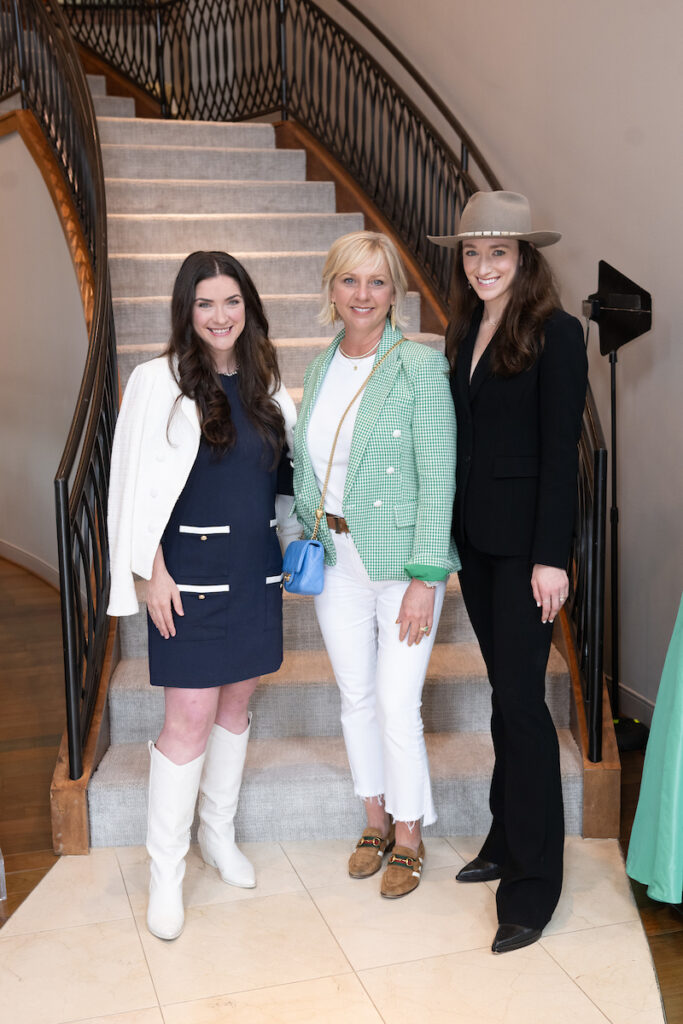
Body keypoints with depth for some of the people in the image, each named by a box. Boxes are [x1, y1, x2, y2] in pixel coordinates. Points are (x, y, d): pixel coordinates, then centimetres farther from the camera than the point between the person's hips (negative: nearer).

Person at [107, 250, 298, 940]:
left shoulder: (264, 385, 8)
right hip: (191, 572, -5)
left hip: (255, 571, 5)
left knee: (235, 703, 14)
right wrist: (155, 573, -13)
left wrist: (291, 545, 11)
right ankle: (166, 871, 13)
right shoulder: (159, 382, -7)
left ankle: (218, 835, 33)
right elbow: (142, 487, -9)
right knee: (190, 719, -3)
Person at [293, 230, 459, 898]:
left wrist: (425, 579, -16)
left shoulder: (420, 367, -11)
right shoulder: (318, 371, 7)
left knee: (397, 704, 0)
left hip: (401, 559, -5)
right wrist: (301, 540, 7)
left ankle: (408, 838, 23)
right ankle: (374, 820, 35)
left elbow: (437, 478, -14)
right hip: (336, 561, 5)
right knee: (354, 696, 14)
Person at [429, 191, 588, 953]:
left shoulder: (555, 333, -9)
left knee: (519, 697, -5)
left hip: (525, 537, -7)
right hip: (474, 537, 7)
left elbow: (561, 451, -14)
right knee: (505, 691, 15)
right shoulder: (464, 333, 11)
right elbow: (461, 438, 12)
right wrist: (445, 532, 11)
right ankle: (508, 839, 28)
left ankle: (533, 881, 8)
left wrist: (550, 556, -17)